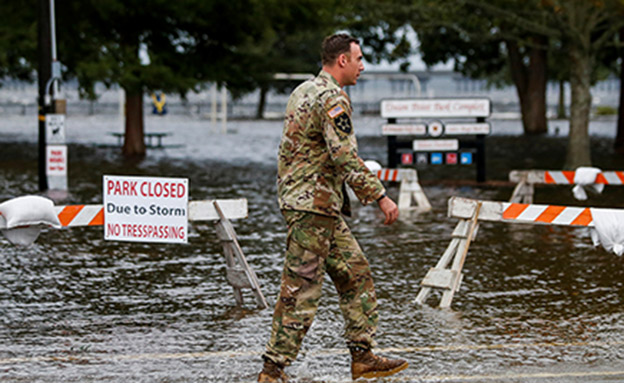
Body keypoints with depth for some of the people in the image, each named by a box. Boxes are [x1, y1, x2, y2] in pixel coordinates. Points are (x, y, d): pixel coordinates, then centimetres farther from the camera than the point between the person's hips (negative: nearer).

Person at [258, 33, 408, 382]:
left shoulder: (304, 91, 16)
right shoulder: (332, 98, -15)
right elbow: (346, 158, -23)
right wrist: (380, 196, -20)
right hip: (314, 203, -10)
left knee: (356, 275, 12)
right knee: (301, 288, -7)